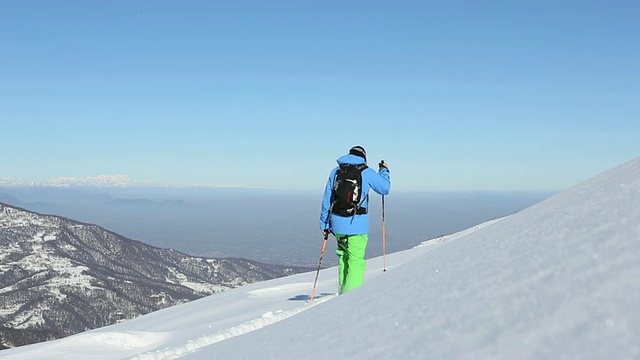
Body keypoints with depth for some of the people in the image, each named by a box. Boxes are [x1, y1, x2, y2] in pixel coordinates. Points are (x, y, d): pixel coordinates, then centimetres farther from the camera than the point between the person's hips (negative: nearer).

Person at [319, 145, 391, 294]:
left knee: (344, 256, 19)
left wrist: (325, 224, 16)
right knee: (356, 260, -2)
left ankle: (343, 292, 24)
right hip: (357, 224, -4)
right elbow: (384, 188, 10)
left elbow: (327, 200, 10)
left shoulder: (335, 172, 9)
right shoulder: (366, 172, -1)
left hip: (337, 223, 4)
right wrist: (384, 170, 28)